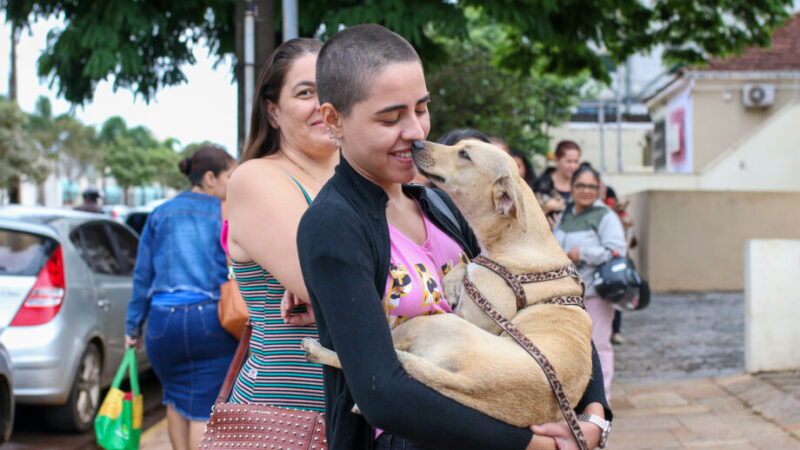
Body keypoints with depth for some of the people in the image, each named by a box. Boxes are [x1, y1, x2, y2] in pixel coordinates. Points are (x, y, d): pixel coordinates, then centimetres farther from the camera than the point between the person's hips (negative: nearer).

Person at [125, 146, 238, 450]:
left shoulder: (161, 214, 9)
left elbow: (143, 274, 10)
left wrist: (133, 325, 15)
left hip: (164, 321, 3)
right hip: (211, 320, -3)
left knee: (176, 396, 21)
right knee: (205, 406, 2)